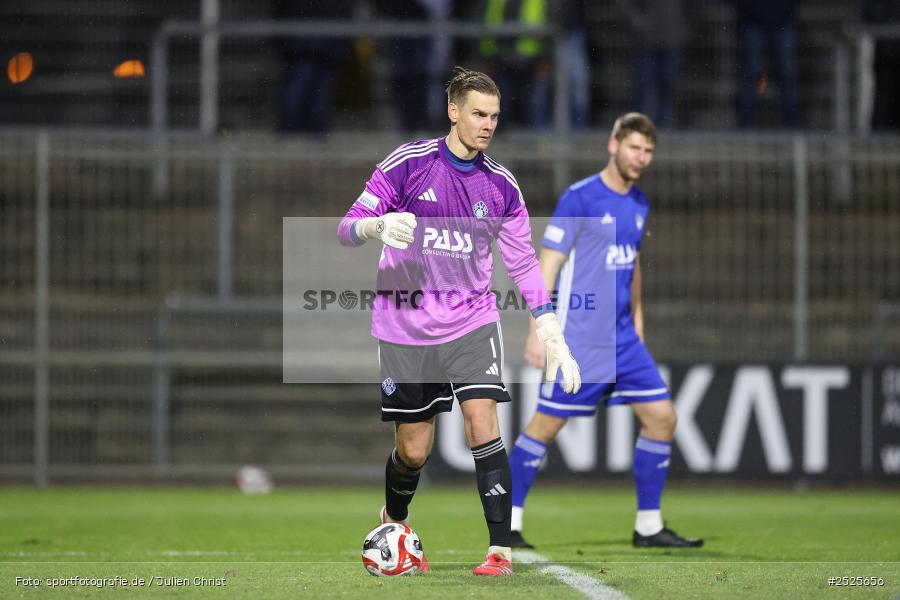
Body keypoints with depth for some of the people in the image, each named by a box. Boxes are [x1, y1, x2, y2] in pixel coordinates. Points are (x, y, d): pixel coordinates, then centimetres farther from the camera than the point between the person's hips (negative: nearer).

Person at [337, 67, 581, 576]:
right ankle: (393, 523, 36)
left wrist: (552, 334, -2)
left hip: (471, 322, 1)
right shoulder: (408, 163, -7)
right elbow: (348, 227, -7)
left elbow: (523, 261, 7)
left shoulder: (500, 184, 1)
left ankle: (501, 548, -17)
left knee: (482, 419, -19)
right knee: (413, 451, 4)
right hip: (405, 327, -1)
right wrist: (378, 226, -31)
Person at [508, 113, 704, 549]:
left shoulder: (638, 204, 12)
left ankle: (649, 526, 8)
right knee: (546, 426, -3)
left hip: (622, 339, 7)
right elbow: (547, 265, -11)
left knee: (662, 418, 0)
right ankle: (509, 522, 8)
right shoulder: (579, 198, -10)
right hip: (578, 339, -7)